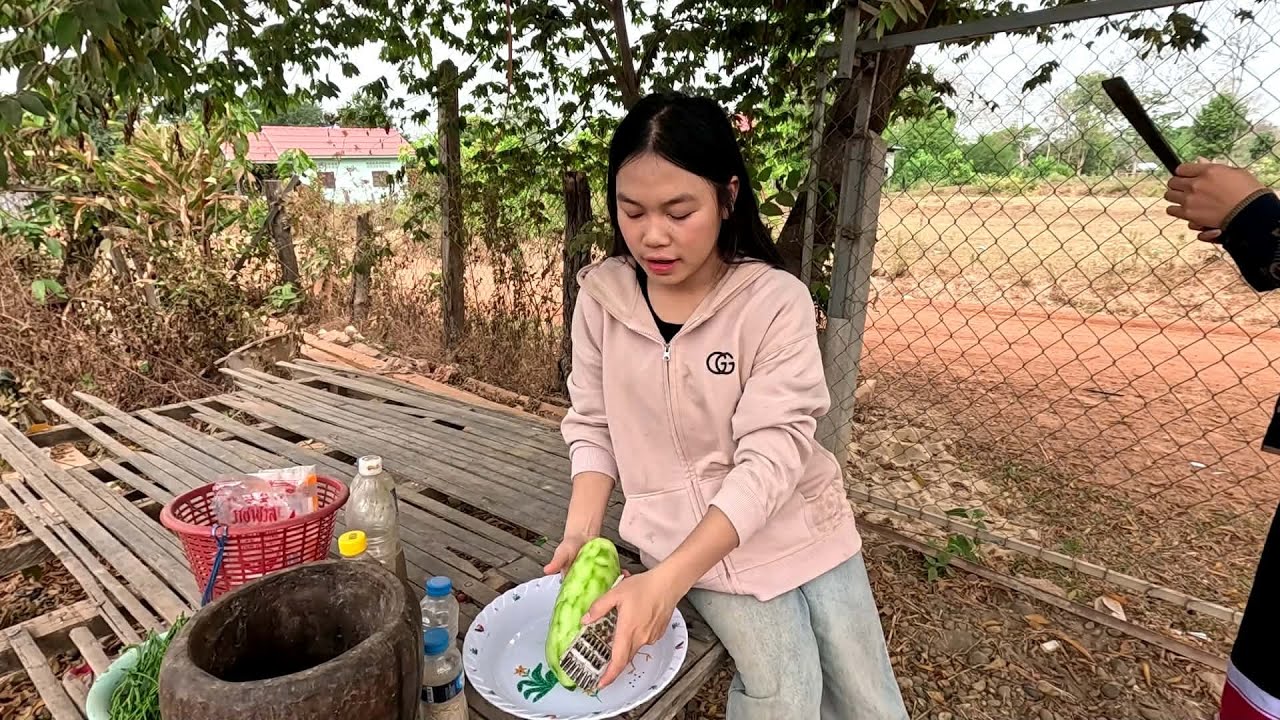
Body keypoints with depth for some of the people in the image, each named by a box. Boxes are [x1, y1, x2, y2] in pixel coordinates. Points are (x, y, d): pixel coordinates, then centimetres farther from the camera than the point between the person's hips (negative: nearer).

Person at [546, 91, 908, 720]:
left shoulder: (776, 301, -17)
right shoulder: (601, 297, -9)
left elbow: (771, 454, -24)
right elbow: (593, 426, 0)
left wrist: (666, 579, -33)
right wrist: (581, 533, -15)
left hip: (801, 526, 1)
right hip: (689, 543, 0)